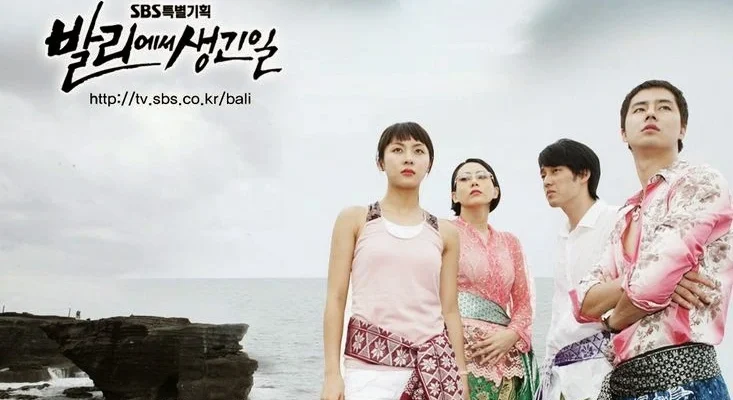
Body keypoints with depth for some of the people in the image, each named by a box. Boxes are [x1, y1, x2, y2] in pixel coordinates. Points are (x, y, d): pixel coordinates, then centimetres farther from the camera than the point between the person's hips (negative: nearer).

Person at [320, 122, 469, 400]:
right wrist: (332, 372, -6)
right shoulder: (354, 219, 3)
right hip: (370, 365, -2)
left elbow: (449, 310, 10)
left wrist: (461, 373, 7)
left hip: (433, 363, 2)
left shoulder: (445, 233, 9)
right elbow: (336, 299, 0)